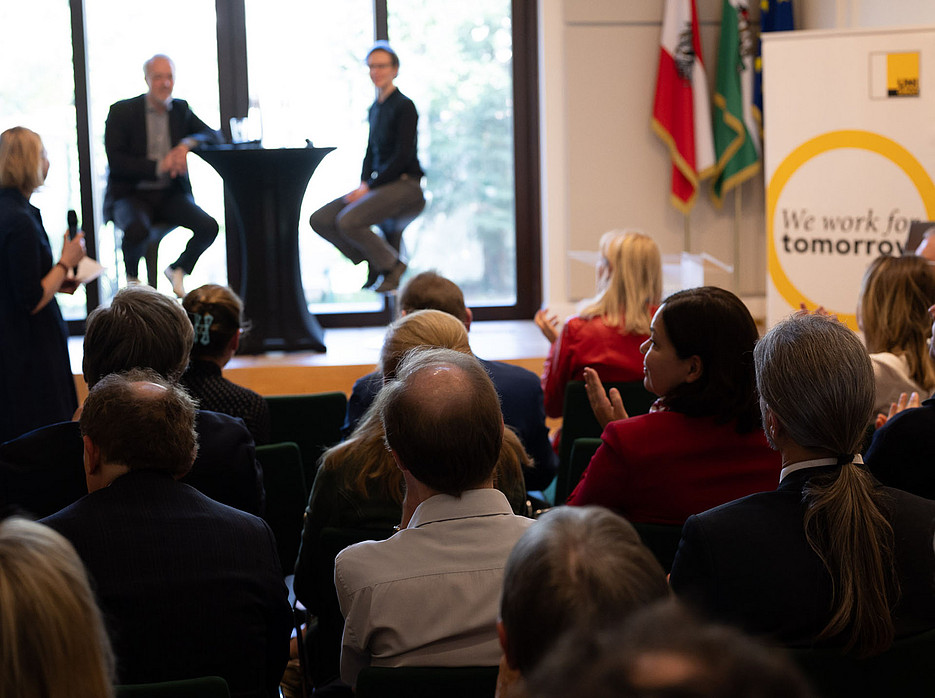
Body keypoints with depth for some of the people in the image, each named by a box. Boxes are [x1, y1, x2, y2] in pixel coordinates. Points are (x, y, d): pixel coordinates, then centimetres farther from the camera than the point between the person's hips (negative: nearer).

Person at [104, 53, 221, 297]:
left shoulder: (181, 110, 10)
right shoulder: (121, 112, -4)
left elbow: (212, 135, 5)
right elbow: (116, 162, -12)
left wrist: (187, 144, -16)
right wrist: (159, 166, -20)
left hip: (171, 194, 4)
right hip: (132, 194, -4)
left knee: (209, 226, -21)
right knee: (138, 230, -36)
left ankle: (177, 269, 9)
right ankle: (132, 277, -2)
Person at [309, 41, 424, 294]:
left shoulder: (404, 106, -10)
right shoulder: (374, 108, 15)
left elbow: (402, 157, -16)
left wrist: (370, 187, -16)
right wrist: (363, 183, 2)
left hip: (405, 185, -8)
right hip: (379, 185, 8)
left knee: (348, 221, -28)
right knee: (320, 220, -4)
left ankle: (391, 264, -6)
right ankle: (373, 262, 6)